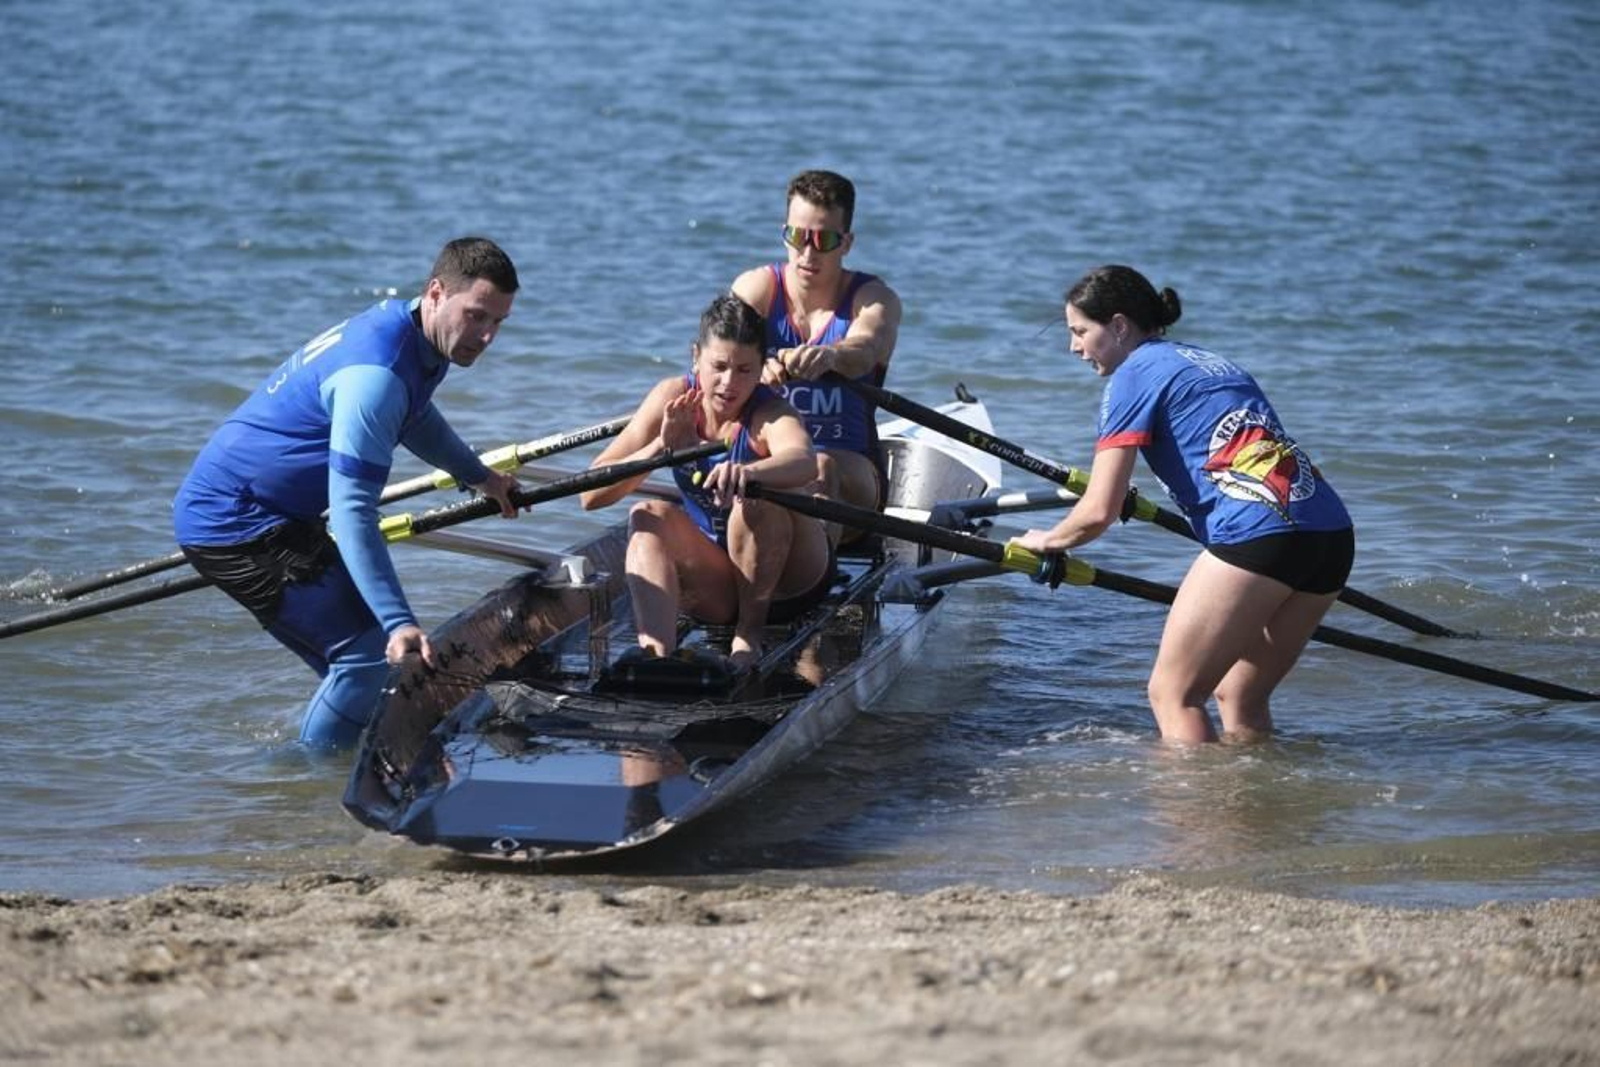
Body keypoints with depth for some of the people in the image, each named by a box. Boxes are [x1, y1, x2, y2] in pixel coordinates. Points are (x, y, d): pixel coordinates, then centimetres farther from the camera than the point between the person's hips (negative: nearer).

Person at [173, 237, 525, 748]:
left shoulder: (400, 328, 7)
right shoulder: (375, 374, -27)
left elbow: (417, 418, 33)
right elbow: (352, 513, -32)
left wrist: (478, 476, 47)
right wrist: (399, 622, -37)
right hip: (236, 527, -11)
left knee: (351, 665, 13)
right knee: (374, 653, -15)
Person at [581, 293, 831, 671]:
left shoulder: (770, 414, -19)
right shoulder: (673, 398, -7)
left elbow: (805, 462, -47)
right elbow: (591, 495, -13)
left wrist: (748, 472, -68)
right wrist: (661, 447, -29)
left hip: (789, 576, -4)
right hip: (715, 586, 4)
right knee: (649, 516, -23)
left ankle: (750, 633, -18)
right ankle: (655, 649, -47)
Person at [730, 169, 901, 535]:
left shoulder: (875, 299, 0)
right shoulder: (756, 288, 4)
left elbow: (864, 349, -25)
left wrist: (830, 356, -51)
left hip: (851, 469, -1)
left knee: (823, 468, -35)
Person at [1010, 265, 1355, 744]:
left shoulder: (1134, 375, 4)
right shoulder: (1210, 362, 27)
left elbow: (1099, 513, 0)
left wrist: (1049, 539, 20)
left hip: (1258, 536, -8)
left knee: (1173, 694, 2)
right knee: (1240, 695, 19)